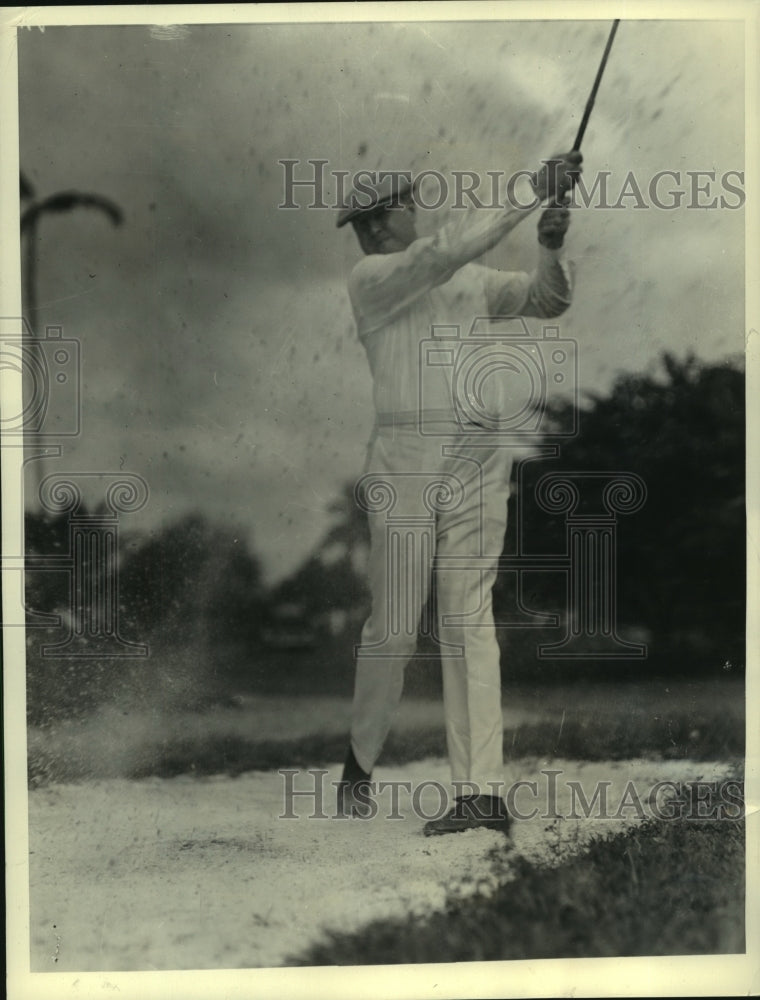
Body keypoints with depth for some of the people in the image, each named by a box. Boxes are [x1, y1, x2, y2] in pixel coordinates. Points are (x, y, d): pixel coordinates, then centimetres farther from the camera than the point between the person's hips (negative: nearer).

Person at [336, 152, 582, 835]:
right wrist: (532, 190, -13)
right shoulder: (371, 279, 1)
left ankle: (483, 790, -8)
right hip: (407, 459, -4)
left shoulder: (470, 281, 20)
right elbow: (449, 249, -13)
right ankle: (361, 760, 22)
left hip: (480, 458, 4)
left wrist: (552, 248, -1)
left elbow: (547, 302, 20)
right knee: (394, 627, -2)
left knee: (469, 618, -3)